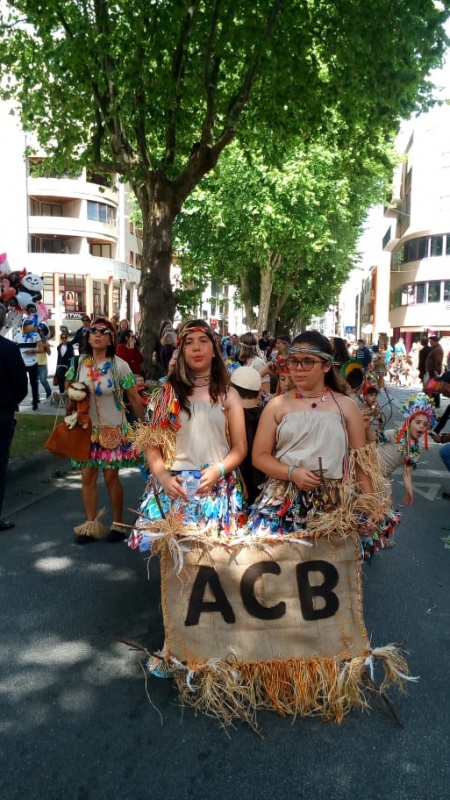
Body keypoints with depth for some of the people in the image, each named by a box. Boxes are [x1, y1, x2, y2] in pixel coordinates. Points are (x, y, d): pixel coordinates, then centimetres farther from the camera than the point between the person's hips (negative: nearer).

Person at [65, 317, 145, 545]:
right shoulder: (79, 363, 0)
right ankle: (91, 525, 18)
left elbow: (134, 398, -6)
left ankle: (118, 524, 18)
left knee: (111, 476, 2)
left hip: (113, 429, -3)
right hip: (87, 428, 3)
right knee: (87, 476, 5)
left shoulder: (119, 365, -9)